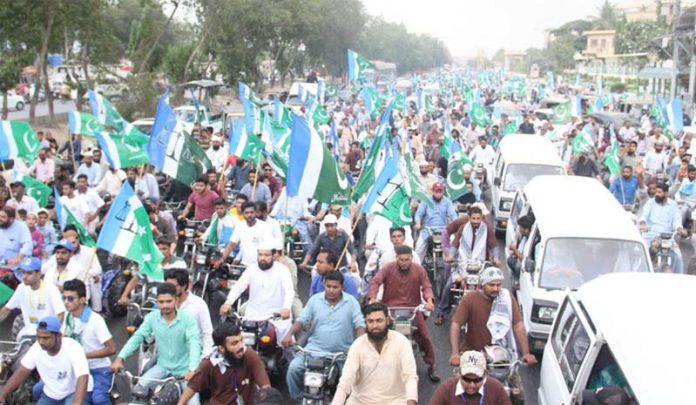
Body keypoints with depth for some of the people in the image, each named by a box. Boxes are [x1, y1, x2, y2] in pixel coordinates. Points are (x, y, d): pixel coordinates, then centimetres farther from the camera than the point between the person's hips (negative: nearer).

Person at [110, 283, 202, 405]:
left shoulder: (187, 318, -18)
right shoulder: (151, 317, -7)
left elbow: (194, 343, -27)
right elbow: (137, 337, -7)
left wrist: (192, 369, -42)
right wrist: (120, 358, -22)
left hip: (184, 369, -3)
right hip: (162, 366, 3)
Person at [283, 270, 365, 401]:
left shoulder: (351, 302, 0)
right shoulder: (315, 299, 5)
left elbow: (360, 324, -5)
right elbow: (302, 320, 6)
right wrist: (290, 334, -11)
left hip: (342, 353, -1)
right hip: (315, 349, 1)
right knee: (294, 367, -18)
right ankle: (297, 398, 3)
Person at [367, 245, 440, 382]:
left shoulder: (419, 270, -1)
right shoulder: (388, 268, -5)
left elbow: (427, 286, -6)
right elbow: (375, 281, -13)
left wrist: (429, 300, -28)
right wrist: (372, 298, -31)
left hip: (413, 309, 1)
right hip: (390, 308, -1)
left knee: (425, 337, -4)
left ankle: (431, 367, 15)